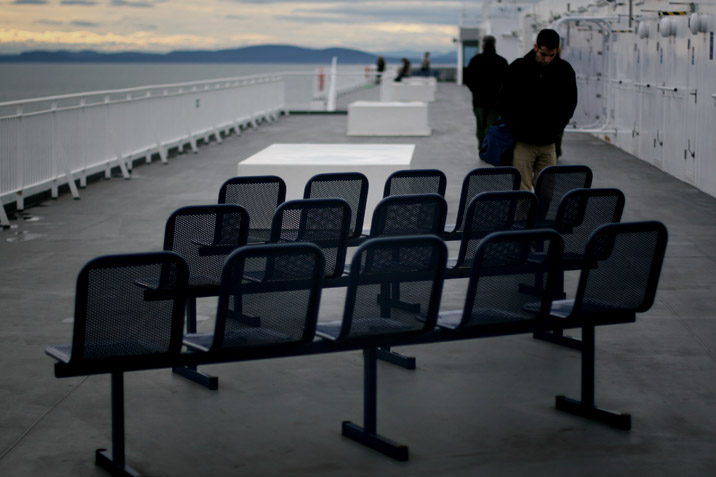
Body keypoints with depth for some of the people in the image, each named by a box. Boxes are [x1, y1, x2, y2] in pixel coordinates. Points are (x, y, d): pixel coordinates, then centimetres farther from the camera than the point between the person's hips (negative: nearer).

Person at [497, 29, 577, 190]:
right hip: (523, 142, -2)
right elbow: (503, 102, 1)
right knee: (521, 191, -4)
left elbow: (570, 104, 10)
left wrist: (556, 130, 1)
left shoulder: (565, 71, -1)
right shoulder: (518, 68, -6)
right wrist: (516, 130, -5)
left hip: (548, 144, 2)